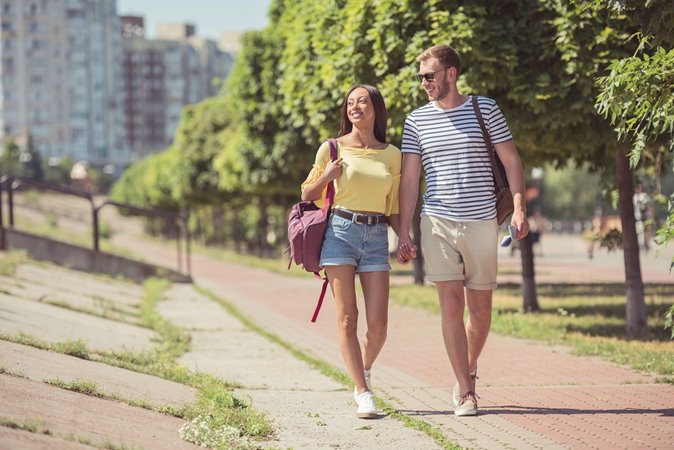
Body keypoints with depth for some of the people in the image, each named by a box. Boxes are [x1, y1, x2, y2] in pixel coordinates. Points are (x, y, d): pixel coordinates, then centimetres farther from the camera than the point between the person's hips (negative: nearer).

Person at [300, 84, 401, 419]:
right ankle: (363, 394, -4)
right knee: (347, 317, -6)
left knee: (378, 323, -3)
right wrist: (326, 176, -8)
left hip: (377, 238, 2)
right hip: (340, 231, -2)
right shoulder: (332, 149, 5)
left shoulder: (392, 155, 11)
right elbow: (308, 196, 11)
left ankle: (363, 371, 26)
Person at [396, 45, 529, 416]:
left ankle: (468, 370, 32)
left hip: (481, 223, 0)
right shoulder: (416, 120, 7)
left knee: (480, 309, 6)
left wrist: (519, 208, -9)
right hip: (438, 223, 0)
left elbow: (511, 162, 4)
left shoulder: (485, 109, 3)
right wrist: (404, 233, 2)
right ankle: (465, 392, -1)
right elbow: (409, 180, 7)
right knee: (451, 305, -6)